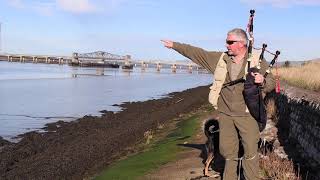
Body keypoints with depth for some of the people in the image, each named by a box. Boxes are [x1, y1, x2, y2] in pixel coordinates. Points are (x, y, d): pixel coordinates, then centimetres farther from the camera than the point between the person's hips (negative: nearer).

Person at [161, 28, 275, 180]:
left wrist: (262, 81, -26)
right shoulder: (220, 58, 5)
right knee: (227, 150, 13)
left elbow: (271, 84, -3)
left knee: (250, 151, 0)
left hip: (247, 114, -3)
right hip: (225, 114, 4)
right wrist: (174, 45, 11)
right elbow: (196, 52, 9)